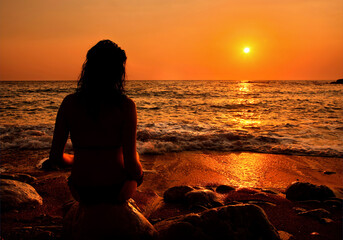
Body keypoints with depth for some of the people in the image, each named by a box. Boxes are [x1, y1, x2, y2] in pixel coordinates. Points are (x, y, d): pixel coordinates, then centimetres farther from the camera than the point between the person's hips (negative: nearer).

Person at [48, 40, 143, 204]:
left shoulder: (69, 102, -9)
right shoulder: (125, 105, -18)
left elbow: (55, 158, -6)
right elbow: (131, 163, -20)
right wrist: (138, 173, 3)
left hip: (81, 192, 3)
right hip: (116, 191, -2)